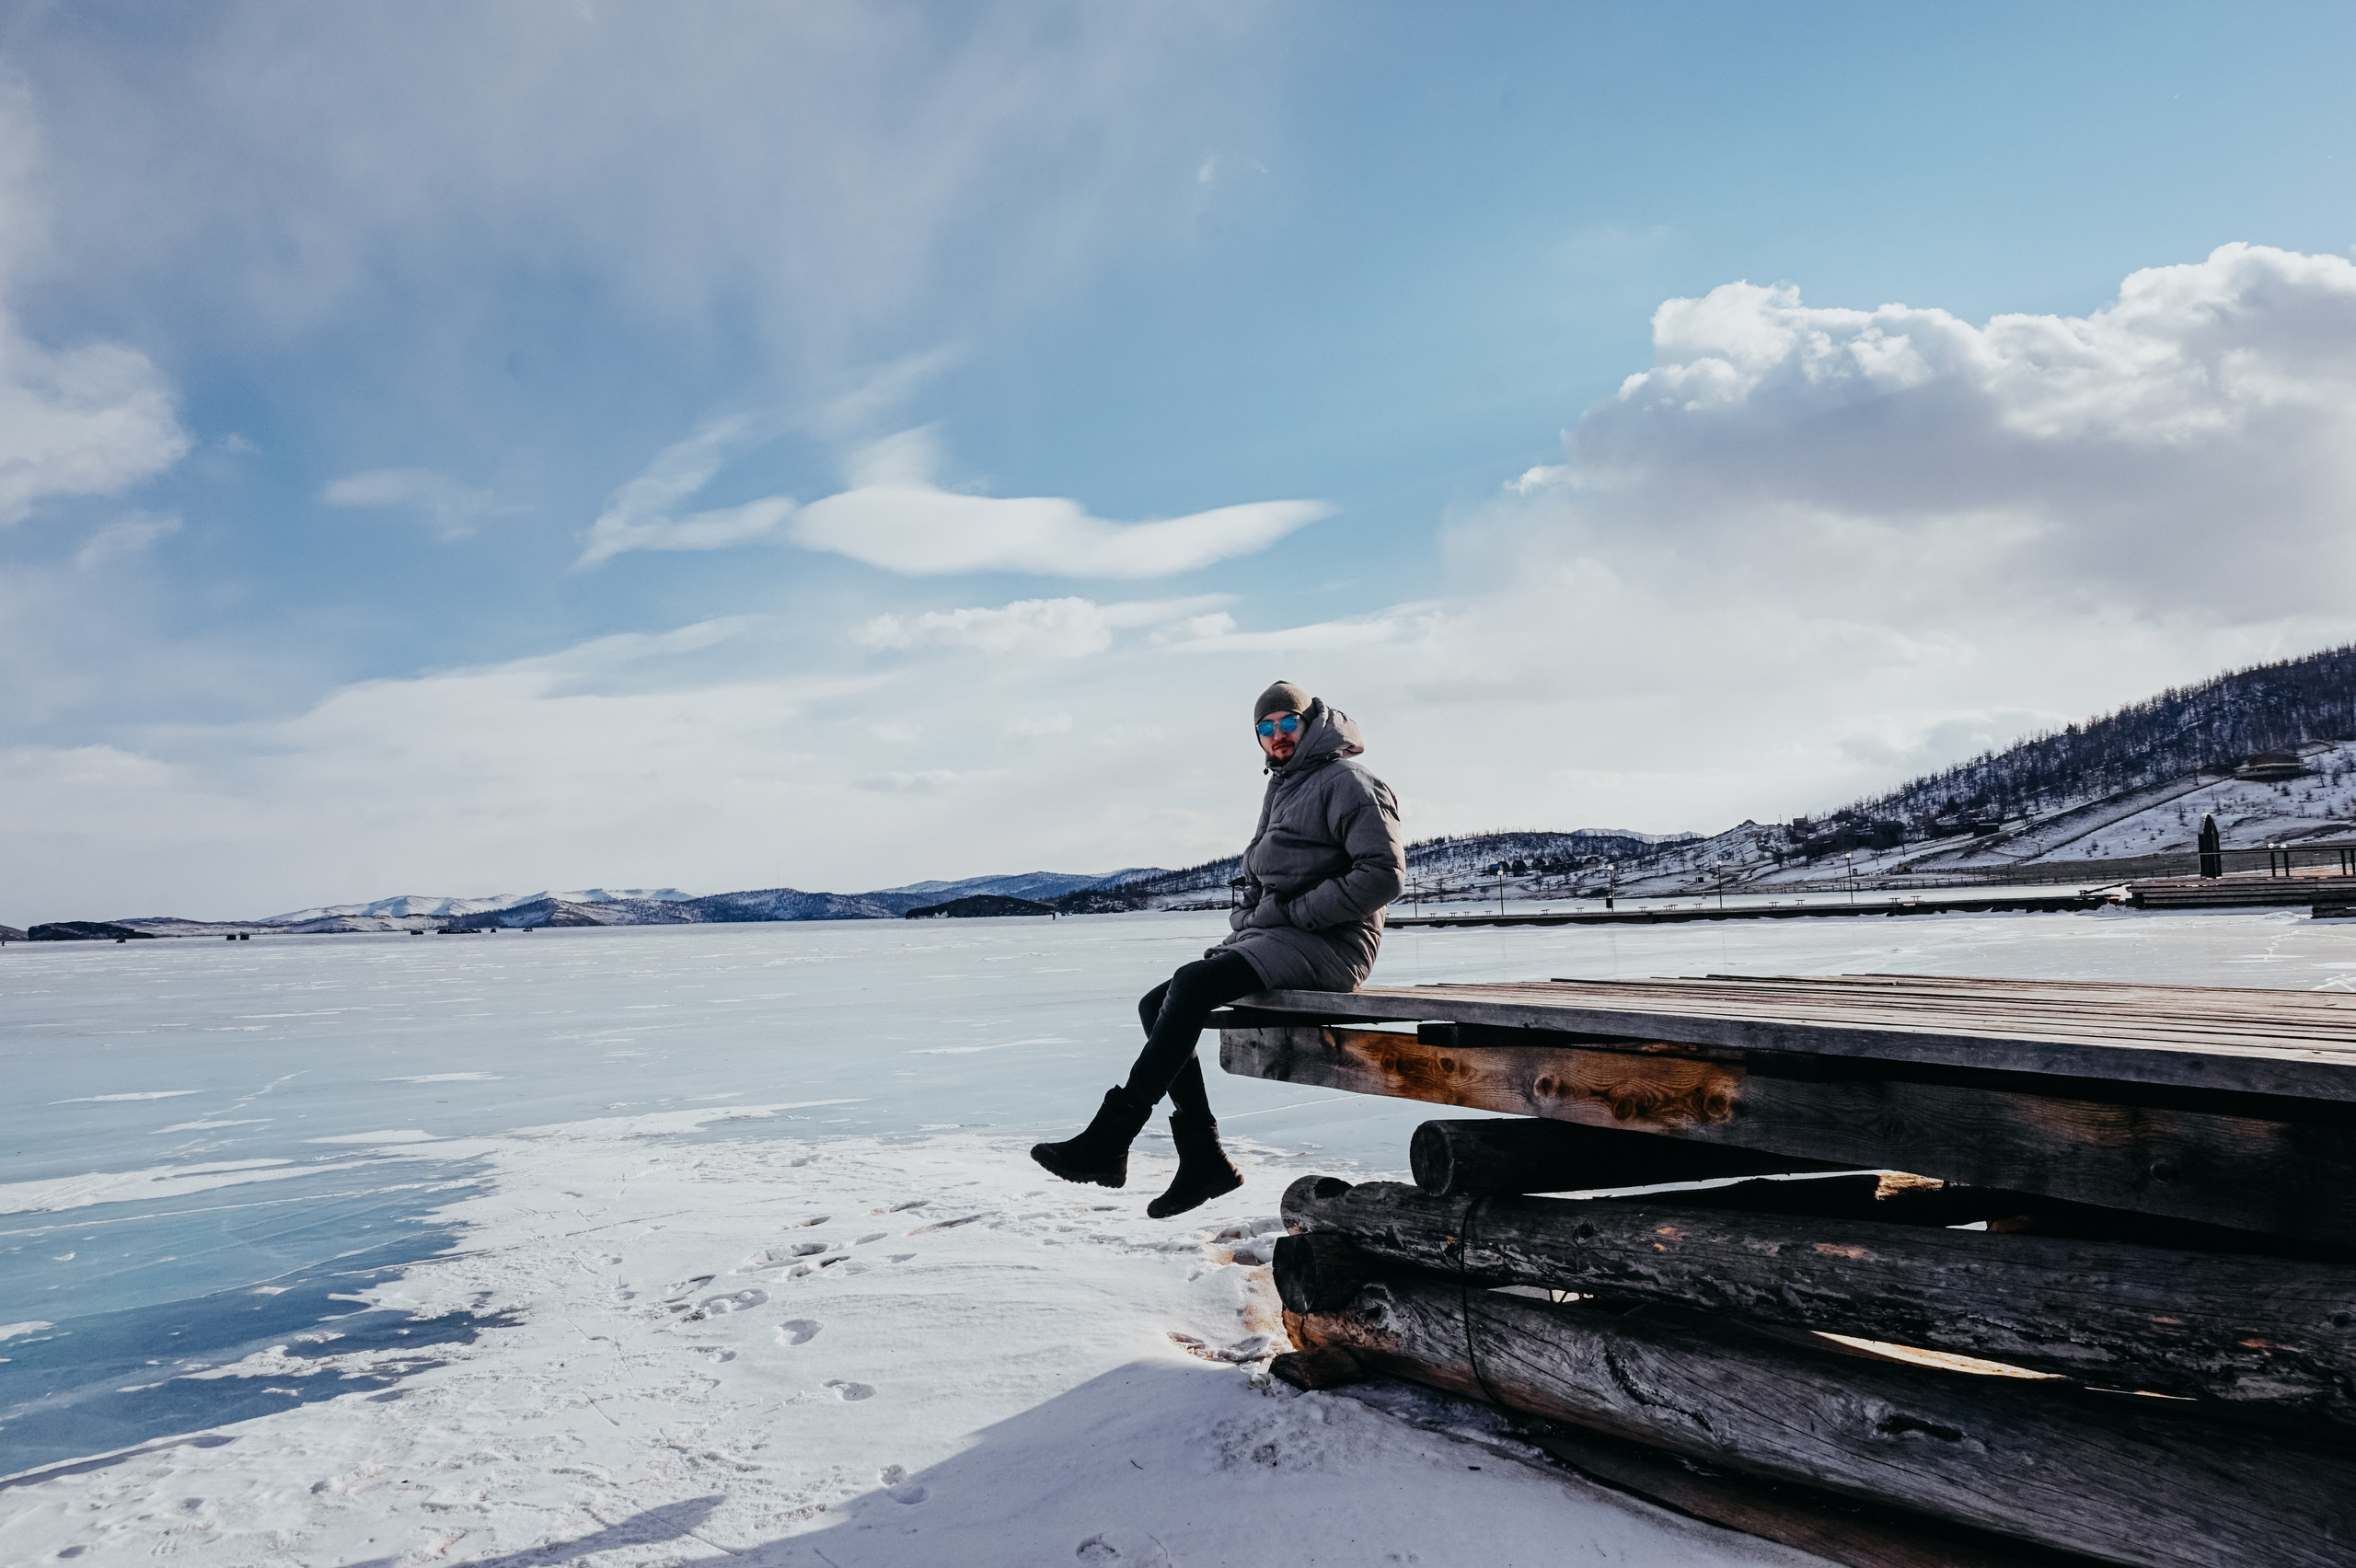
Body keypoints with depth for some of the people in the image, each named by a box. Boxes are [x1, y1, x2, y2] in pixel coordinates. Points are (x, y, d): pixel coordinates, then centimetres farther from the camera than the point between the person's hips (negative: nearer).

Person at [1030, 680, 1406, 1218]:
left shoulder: (1348, 784, -5)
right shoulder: (1280, 791, 22)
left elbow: (1383, 872, -15)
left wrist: (1295, 913, -14)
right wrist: (1243, 923, 9)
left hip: (1328, 946, -9)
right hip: (1270, 937, 9)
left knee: (1191, 984, -28)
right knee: (1157, 1006, -5)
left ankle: (1109, 1142, -27)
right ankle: (1204, 1160, -7)